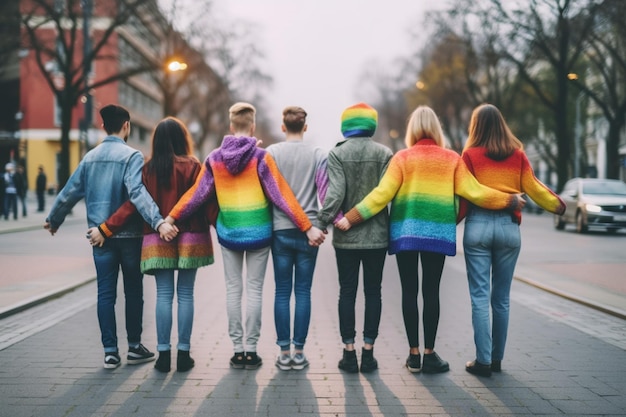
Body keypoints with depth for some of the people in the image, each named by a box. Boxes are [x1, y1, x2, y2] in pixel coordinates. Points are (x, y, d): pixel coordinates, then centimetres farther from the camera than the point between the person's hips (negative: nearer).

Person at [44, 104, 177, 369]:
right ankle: (134, 347, 16)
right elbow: (137, 192, -26)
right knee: (133, 291, 9)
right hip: (129, 235, -4)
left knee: (105, 293, 6)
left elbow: (70, 192, 12)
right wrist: (159, 221, -34)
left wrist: (53, 220, 26)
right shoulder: (131, 156, -10)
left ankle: (110, 352, 6)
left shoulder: (90, 157, 7)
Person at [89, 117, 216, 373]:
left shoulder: (149, 169, 0)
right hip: (190, 239, -1)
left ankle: (163, 354, 5)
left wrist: (105, 229, 1)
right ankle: (183, 354, 7)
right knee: (185, 294, 5)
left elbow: (133, 204, -4)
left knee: (164, 295, 5)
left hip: (158, 240, 1)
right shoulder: (192, 166, -5)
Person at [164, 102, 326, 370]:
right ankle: (250, 351, 6)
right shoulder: (260, 157, -9)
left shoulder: (214, 158, 0)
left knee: (233, 290, 9)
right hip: (258, 232, -2)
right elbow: (282, 195, -11)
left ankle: (237, 350, 11)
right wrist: (307, 227, -9)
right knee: (254, 290, 4)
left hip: (228, 233, 2)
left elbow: (196, 193, 2)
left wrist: (171, 218, 12)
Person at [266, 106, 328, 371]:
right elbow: (325, 190, -9)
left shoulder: (271, 152, 0)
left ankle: (284, 352, 8)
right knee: (303, 291, 6)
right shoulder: (317, 155, 0)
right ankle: (299, 351, 8)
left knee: (282, 292, 7)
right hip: (309, 231, 0)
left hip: (280, 230, 0)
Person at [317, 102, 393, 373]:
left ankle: (349, 353, 8)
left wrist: (324, 220, -11)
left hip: (346, 237, -1)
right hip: (377, 235, 1)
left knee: (347, 292, 7)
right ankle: (368, 353, 9)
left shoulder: (337, 153, -4)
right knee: (373, 292, 8)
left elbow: (335, 191, -14)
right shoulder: (385, 153, 0)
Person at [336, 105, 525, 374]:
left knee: (409, 291, 5)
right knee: (431, 292, 5)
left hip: (405, 231, 0)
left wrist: (350, 218, -6)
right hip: (438, 232, 1)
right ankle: (429, 354, 7)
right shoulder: (452, 159, 3)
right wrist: (511, 201, 11)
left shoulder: (403, 158, 0)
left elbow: (382, 194, -8)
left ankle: (414, 354, 8)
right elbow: (474, 192, -1)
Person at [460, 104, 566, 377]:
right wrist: (558, 205, 20)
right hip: (509, 227, 2)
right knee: (501, 298, 11)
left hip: (478, 226, -2)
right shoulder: (517, 154, 4)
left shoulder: (470, 154, -2)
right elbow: (533, 188, 5)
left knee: (480, 297, 1)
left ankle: (483, 361, -1)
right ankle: (497, 358, 19)